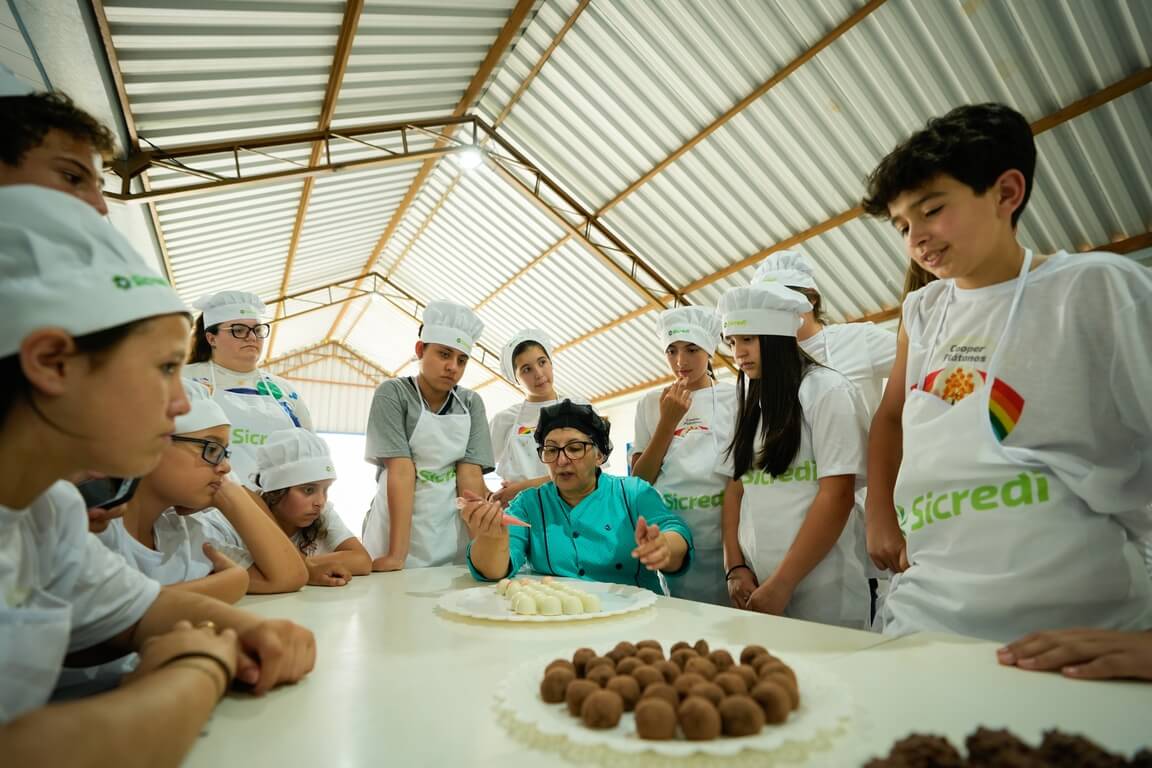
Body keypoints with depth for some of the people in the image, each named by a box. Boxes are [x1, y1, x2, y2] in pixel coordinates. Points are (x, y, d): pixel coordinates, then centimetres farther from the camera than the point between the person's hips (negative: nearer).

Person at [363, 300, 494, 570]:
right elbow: (401, 471, -17)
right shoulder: (393, 394, -7)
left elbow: (470, 474, -5)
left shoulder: (471, 403, 2)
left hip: (453, 531, 3)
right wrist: (397, 555, -21)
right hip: (396, 526, -3)